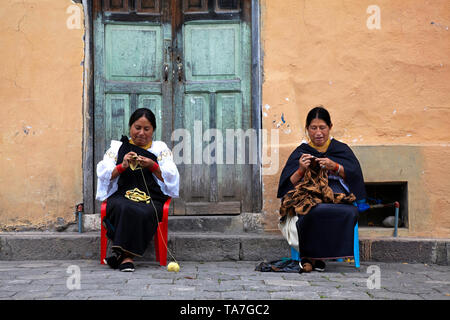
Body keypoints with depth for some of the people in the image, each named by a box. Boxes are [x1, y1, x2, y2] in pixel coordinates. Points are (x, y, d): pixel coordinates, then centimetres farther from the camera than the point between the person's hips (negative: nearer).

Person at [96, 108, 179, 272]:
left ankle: (123, 254, -27)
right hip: (121, 196, 0)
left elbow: (171, 178, 9)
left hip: (151, 199, 0)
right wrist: (122, 166, -9)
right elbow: (103, 175, 8)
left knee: (145, 213, -36)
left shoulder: (161, 148, 21)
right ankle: (127, 257, -32)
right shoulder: (117, 147, 21)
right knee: (125, 209, -36)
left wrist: (152, 166, -7)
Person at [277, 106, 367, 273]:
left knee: (351, 212, -34)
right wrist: (301, 170, -11)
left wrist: (335, 167, -11)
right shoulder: (300, 152, 15)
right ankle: (313, 257, -18)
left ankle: (311, 256, -22)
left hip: (338, 198, 2)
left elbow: (355, 177, 4)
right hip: (309, 200, -1)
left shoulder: (342, 149, 17)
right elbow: (288, 185, 7)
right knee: (315, 212, -38)